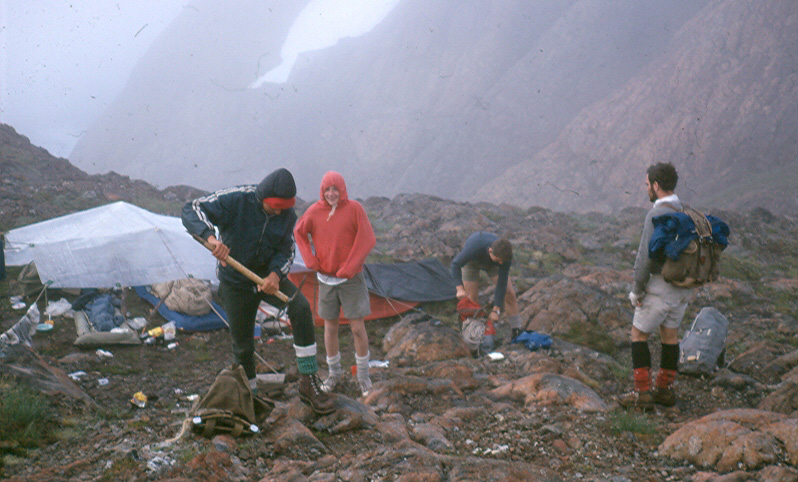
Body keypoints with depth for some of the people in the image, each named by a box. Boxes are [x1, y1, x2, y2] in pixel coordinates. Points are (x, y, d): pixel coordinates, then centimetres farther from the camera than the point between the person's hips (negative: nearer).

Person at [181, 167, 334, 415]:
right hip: (235, 282, -2)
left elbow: (286, 251, -4)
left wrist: (276, 274, -27)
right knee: (242, 344, 5)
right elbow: (192, 210, -28)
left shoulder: (287, 215, -10)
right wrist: (211, 238, -47)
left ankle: (309, 383, -20)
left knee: (301, 307, -25)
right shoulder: (236, 200, -23)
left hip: (268, 277, 2)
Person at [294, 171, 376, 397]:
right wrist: (310, 260, -1)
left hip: (351, 279, -2)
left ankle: (363, 375, 14)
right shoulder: (314, 211, -2)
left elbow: (367, 240, -13)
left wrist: (350, 268, -18)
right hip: (326, 279, 3)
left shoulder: (354, 208, -9)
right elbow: (299, 232, 13)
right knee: (330, 327, 11)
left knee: (357, 327, -1)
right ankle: (334, 372, 28)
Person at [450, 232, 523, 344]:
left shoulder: (505, 255, -37)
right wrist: (460, 288, -41)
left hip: (491, 264, 2)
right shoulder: (474, 247, -46)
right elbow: (456, 264, -30)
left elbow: (502, 283, -29)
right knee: (472, 299, -6)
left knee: (509, 293, -7)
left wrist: (496, 310, -30)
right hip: (471, 261, -2)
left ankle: (516, 331, 4)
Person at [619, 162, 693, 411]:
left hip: (661, 285, -8)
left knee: (639, 334, 3)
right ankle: (664, 390, 24)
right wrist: (688, 283, 18)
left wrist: (637, 290, -12)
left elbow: (646, 255, -21)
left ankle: (642, 393, 2)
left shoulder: (657, 214, -18)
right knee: (670, 335, 16)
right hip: (684, 286, 8)